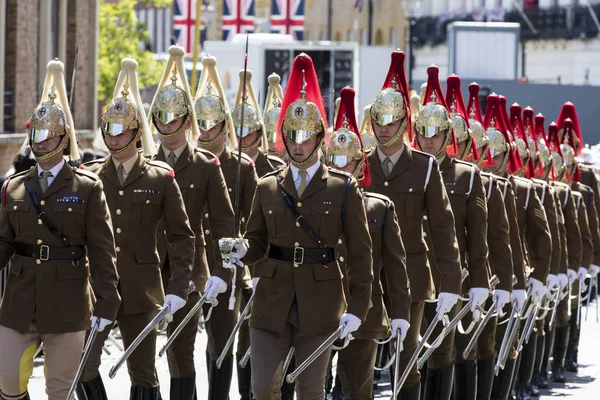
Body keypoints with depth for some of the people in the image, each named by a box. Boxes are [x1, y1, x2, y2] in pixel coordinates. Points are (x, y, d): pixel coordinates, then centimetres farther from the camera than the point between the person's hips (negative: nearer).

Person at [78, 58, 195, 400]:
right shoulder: (88, 176, 5)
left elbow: (183, 237, 1)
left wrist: (178, 289, -7)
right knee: (82, 369, -9)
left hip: (141, 291, -1)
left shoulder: (161, 178, 0)